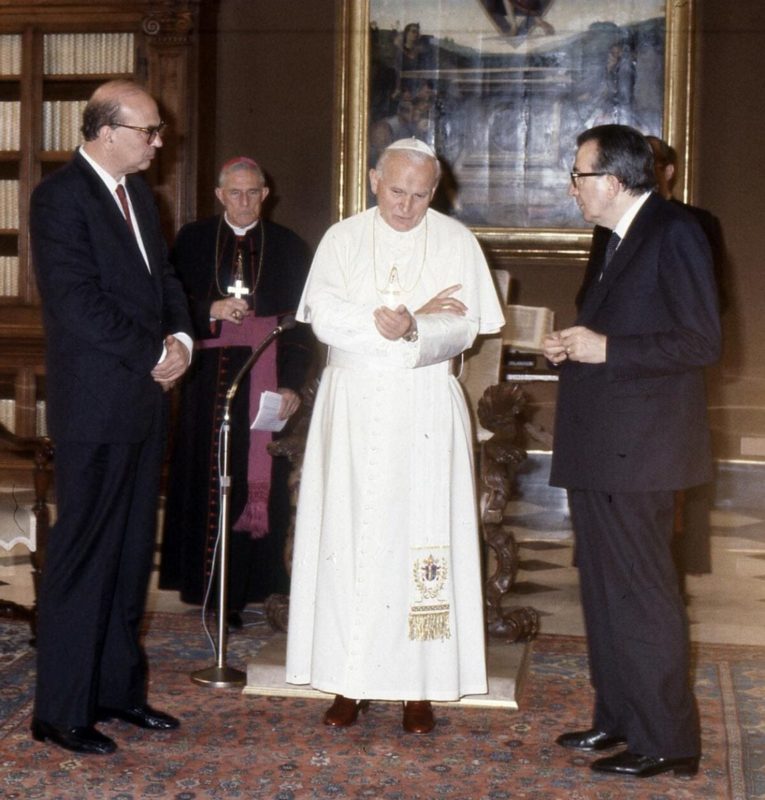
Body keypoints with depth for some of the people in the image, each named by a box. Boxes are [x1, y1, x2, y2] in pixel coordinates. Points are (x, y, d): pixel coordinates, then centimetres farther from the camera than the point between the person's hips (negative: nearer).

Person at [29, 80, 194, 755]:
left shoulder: (136, 191, 14)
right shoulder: (60, 197, -12)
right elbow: (77, 304, -19)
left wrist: (182, 337, -2)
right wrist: (155, 354, -13)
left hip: (145, 398, 8)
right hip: (95, 405, -8)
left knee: (131, 554, 13)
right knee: (83, 559, -2)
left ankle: (117, 688, 25)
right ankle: (61, 712, 9)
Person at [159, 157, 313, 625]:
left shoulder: (289, 247, 5)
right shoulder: (193, 241, 7)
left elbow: (301, 323, 0)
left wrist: (292, 384, -9)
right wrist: (212, 311, -14)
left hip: (265, 382, -1)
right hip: (208, 380, 1)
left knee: (260, 480, -1)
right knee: (207, 480, 2)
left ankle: (248, 586, 7)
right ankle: (206, 582, 12)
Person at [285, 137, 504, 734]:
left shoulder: (457, 242, 5)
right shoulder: (342, 239, 7)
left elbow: (464, 326, -6)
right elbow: (324, 317, -8)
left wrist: (406, 328, -25)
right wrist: (413, 317, -13)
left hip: (425, 413, -1)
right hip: (352, 409, 1)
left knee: (421, 538, -2)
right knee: (348, 539, 0)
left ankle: (419, 688, 5)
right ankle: (349, 682, 8)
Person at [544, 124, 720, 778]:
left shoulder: (674, 233, -12)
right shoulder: (616, 241, 16)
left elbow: (701, 342, -18)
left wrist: (604, 349, -19)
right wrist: (572, 348, 8)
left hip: (637, 448, -10)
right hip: (599, 449, 10)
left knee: (641, 594, -4)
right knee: (604, 588, 16)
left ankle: (666, 740, 5)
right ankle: (618, 718, 27)